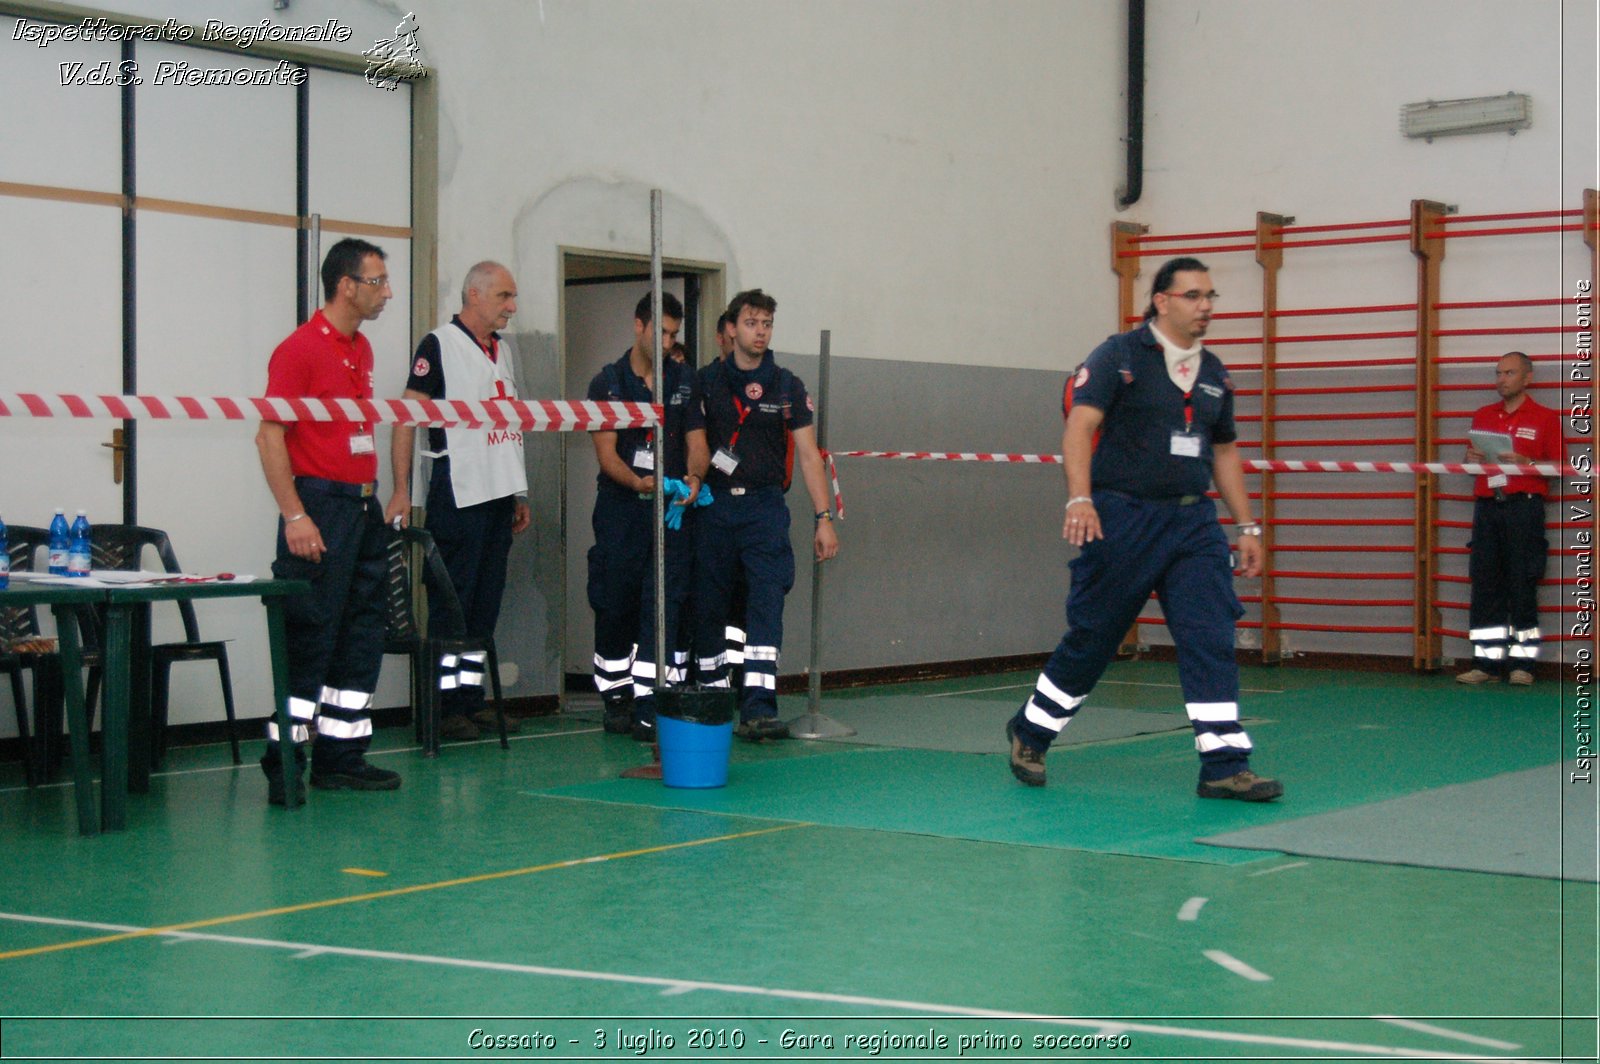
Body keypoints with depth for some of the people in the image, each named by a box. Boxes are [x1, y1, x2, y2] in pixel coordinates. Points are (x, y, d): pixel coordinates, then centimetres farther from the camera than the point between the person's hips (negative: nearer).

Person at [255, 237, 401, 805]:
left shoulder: (361, 349, 15)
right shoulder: (300, 349, -10)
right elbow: (270, 437, -14)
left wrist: (375, 495, 15)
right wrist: (294, 516, -20)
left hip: (363, 506, 9)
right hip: (321, 507, -9)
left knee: (362, 634, 11)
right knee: (309, 636, -7)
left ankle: (341, 757, 19)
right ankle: (284, 767, -1)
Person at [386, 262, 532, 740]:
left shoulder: (504, 350, 17)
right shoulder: (440, 345, -6)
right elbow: (408, 418, -10)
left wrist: (519, 493, 20)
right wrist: (401, 490, -17)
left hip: (498, 495, 7)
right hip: (458, 496, -7)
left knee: (486, 603, 10)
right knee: (452, 602, -4)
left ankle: (472, 696, 16)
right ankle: (445, 705, 0)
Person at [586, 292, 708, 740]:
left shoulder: (685, 381, 12)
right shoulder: (608, 383, 4)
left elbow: (696, 440, 8)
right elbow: (606, 452, -5)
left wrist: (694, 476, -15)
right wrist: (638, 482, -24)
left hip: (673, 510, 1)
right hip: (620, 510, -1)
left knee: (664, 606, -7)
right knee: (614, 606, 2)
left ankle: (652, 708, -9)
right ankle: (617, 700, 16)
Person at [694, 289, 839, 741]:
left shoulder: (786, 387, 7)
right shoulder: (706, 381, 6)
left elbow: (808, 454, 6)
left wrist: (824, 518, 1)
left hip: (765, 505, -1)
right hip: (713, 504, 1)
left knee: (767, 602, -13)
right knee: (708, 606, 3)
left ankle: (758, 708, -20)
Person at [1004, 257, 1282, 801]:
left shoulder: (1214, 374, 14)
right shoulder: (1120, 356, -4)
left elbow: (1224, 453, 23)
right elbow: (1080, 426, -13)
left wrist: (1247, 526, 18)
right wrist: (1079, 497, -27)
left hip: (1193, 521, 5)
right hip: (1122, 519, -5)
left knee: (1211, 638, -5)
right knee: (1091, 638, 4)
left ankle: (1224, 767, -3)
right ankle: (1028, 734, 24)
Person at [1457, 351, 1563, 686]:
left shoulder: (1545, 418, 5)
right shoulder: (1482, 416, 18)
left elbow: (1558, 466, 1)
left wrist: (1525, 463, -14)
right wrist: (1472, 458, 1)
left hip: (1524, 507, -4)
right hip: (1486, 507, 4)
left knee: (1522, 585, -5)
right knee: (1484, 585, -1)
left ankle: (1522, 664, -1)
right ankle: (1487, 662, 2)